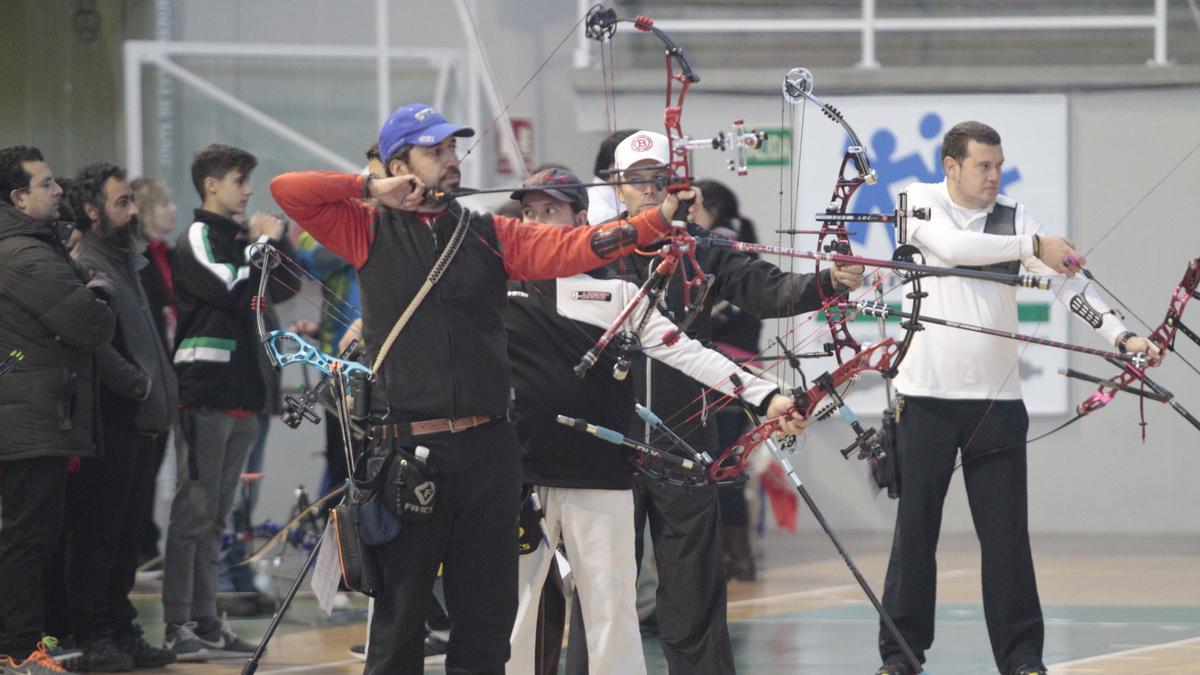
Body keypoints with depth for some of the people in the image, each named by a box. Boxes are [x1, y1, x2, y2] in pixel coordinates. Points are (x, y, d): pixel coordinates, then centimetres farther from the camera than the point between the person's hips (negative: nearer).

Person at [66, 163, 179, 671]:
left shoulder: (124, 261, 19)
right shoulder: (86, 267, -12)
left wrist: (161, 391, 15)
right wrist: (141, 385, -15)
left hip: (139, 423, 10)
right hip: (110, 424, -10)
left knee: (125, 534, 13)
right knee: (96, 535, -5)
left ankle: (121, 633, 19)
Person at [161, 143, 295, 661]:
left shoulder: (240, 241, 19)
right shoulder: (197, 240, -6)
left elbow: (285, 287, 16)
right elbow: (235, 290, -17)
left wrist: (276, 242, 1)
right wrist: (262, 246, -4)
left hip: (241, 394, 8)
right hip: (205, 394, -8)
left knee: (216, 514, 10)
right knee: (194, 510, -9)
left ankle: (206, 622, 12)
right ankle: (177, 626, -10)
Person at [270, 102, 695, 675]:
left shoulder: (490, 235, 10)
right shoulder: (370, 232, 4)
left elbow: (573, 247, -2)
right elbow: (287, 190, -3)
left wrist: (657, 220, -14)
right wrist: (371, 190, -3)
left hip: (486, 447, 3)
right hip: (405, 448, -3)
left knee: (487, 609, 6)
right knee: (400, 607, 1)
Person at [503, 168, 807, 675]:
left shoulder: (615, 290, 7)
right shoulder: (496, 284, 9)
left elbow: (682, 351, 3)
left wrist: (764, 396, -6)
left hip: (600, 480, 0)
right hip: (515, 479, 0)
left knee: (613, 613, 2)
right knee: (508, 612, 3)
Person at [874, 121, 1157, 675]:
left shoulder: (1014, 217, 4)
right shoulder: (922, 202, 0)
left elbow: (1065, 280, -4)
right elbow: (954, 246, -20)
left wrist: (1120, 333, -17)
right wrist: (1034, 245, -21)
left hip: (996, 399, 2)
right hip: (927, 395, -2)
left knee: (1007, 534, 1)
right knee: (916, 527, 3)